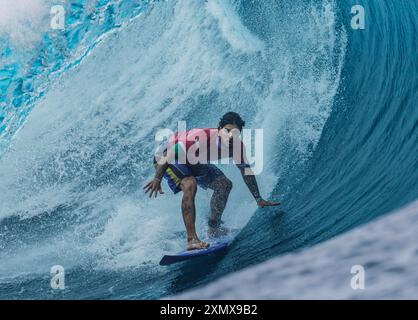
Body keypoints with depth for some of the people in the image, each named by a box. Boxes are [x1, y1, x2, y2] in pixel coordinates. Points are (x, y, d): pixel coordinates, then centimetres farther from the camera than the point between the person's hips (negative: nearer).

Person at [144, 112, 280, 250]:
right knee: (190, 184, -33)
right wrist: (157, 178, -40)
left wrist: (259, 199, -4)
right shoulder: (201, 138, -39)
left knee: (225, 184, 0)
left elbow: (246, 171, -4)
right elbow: (169, 153, -34)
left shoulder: (238, 146, -18)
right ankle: (192, 239, -33)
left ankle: (213, 228, 17)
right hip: (170, 158, -7)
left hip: (196, 164, 7)